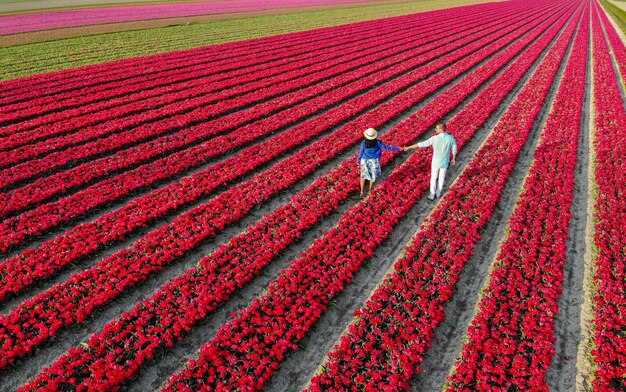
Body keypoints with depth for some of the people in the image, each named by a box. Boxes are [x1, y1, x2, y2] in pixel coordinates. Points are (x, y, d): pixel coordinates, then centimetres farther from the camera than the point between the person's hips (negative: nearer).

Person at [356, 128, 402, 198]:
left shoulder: (364, 142, -21)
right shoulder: (377, 142, -21)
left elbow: (361, 152, -10)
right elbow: (387, 147, -13)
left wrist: (358, 160, 9)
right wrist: (398, 148, -3)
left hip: (365, 160, 0)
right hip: (374, 161, 0)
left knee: (363, 175, 20)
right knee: (373, 176, 24)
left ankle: (362, 192, 16)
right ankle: (370, 191, 37)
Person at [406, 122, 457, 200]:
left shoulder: (435, 138, -28)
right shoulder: (451, 138, -18)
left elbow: (422, 144, -24)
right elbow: (454, 149, -5)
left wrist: (409, 147, -16)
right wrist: (454, 159, 14)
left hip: (436, 162, -3)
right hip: (445, 162, 3)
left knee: (433, 178, 17)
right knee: (441, 177, 23)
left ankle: (432, 194, 26)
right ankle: (438, 193, 39)